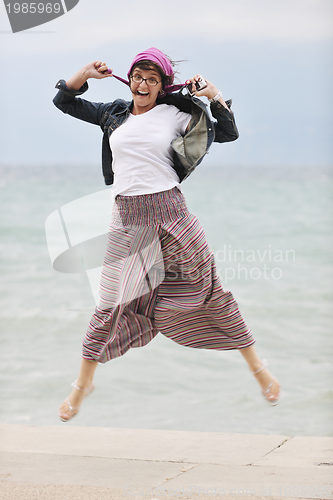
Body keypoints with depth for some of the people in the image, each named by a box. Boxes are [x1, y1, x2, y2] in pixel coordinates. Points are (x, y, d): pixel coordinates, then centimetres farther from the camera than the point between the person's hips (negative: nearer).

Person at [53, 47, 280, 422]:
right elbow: (63, 100, 18)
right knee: (110, 305, 2)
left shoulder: (175, 116, 5)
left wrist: (214, 97, -7)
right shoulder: (114, 114, 11)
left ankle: (257, 367, 17)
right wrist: (86, 74, 1)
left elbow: (228, 134, 7)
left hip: (170, 212, -1)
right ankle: (82, 384, 17)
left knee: (211, 291, 4)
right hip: (127, 219, 1)